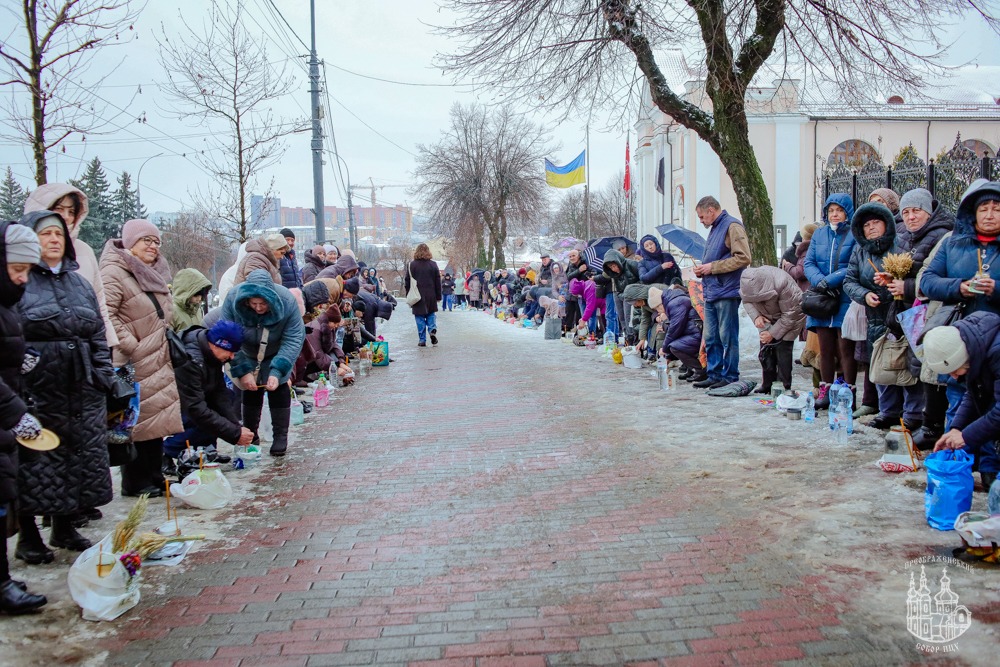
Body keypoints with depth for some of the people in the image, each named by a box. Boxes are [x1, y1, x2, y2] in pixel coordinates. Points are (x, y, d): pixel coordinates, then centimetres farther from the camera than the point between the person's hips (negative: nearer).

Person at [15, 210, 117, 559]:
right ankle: (28, 535, 15)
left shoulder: (79, 282, 15)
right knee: (35, 462, 0)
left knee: (83, 458, 10)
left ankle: (65, 528, 25)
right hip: (37, 388, -6)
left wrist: (103, 376, 9)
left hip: (83, 390, 6)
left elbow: (99, 334, 17)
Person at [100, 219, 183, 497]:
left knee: (157, 418, 12)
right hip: (133, 364, -9)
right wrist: (131, 345, -19)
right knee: (137, 420, -3)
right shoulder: (114, 273, -12)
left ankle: (154, 477, 22)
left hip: (158, 362, 9)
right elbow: (106, 315, -20)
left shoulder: (154, 274, 16)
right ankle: (135, 483, 8)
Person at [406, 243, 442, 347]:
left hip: (418, 296, -1)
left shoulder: (411, 265, -3)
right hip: (431, 296, 1)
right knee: (431, 315, 17)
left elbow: (407, 283, 0)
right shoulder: (433, 264, 1)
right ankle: (433, 330, -8)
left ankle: (422, 340, 4)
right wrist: (438, 296, 10)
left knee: (420, 318, 4)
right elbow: (438, 282, 3)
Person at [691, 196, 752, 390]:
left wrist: (712, 267, -15)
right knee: (711, 338, 11)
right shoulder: (714, 229, 19)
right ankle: (715, 375, 19)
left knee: (728, 337, -2)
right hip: (711, 293, 9)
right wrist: (703, 270, 8)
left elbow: (743, 258, -18)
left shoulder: (732, 226, -9)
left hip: (726, 293, -9)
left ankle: (730, 377, 5)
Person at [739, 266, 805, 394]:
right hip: (769, 319, 6)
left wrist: (773, 333, -24)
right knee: (765, 350, 1)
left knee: (782, 349, -14)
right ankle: (767, 385, 10)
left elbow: (790, 315, -27)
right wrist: (756, 316, -22)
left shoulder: (783, 285, -38)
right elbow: (746, 301, -3)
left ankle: (784, 387, -7)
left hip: (791, 319, -6)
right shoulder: (749, 282, -23)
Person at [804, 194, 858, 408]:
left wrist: (830, 280, -19)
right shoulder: (819, 234, 14)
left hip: (846, 300, -5)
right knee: (825, 349, 8)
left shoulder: (855, 235, -3)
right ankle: (825, 392, 15)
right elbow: (808, 263, 7)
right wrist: (819, 280, -12)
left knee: (846, 349, -3)